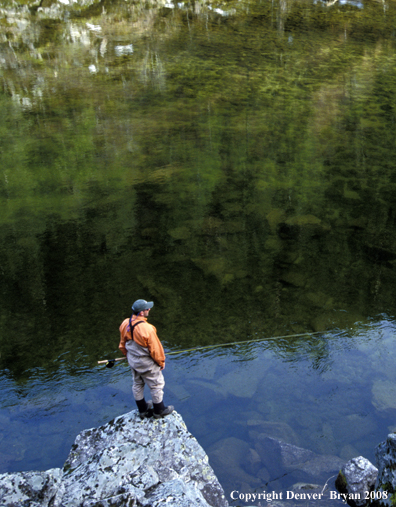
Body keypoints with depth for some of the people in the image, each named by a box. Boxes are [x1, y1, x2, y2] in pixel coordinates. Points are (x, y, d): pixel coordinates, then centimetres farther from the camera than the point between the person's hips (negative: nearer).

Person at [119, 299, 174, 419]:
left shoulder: (125, 324, -11)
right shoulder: (147, 329, -33)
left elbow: (122, 345, 4)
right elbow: (155, 349, -22)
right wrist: (161, 362, -4)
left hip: (133, 361, 7)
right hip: (147, 364, -7)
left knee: (137, 384, 23)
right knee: (156, 385, 14)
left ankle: (142, 409, 41)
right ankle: (159, 411, 31)